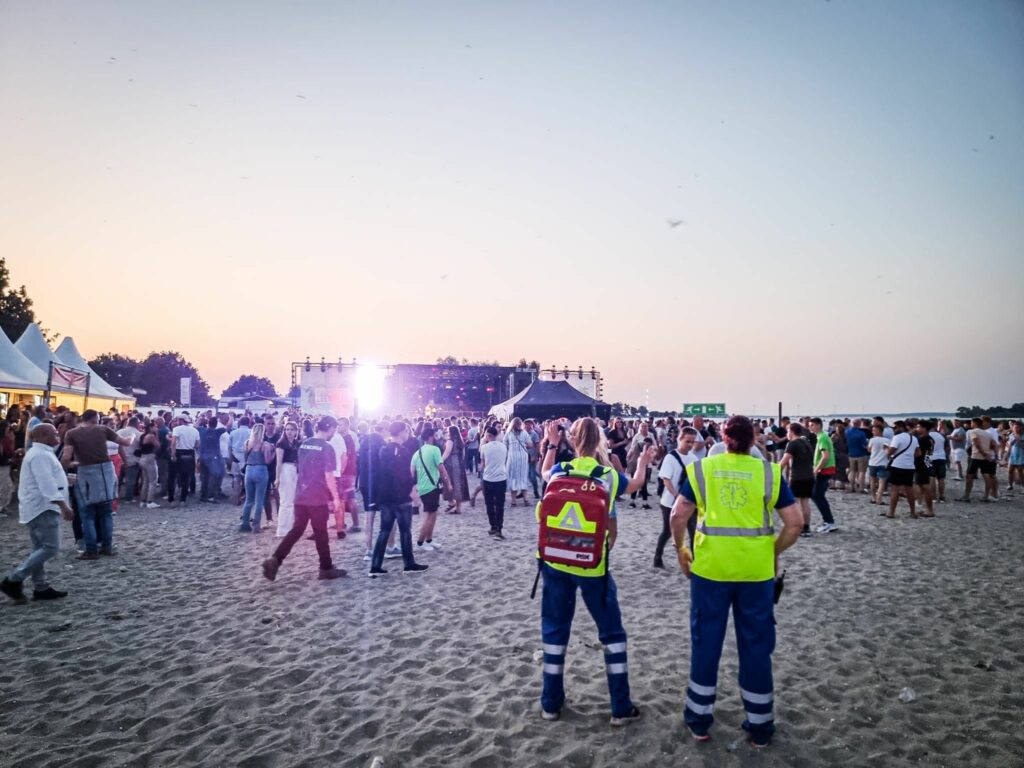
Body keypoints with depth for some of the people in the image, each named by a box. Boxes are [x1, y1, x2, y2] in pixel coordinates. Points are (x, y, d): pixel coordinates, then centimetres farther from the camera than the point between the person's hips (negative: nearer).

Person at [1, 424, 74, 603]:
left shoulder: (40, 453, 16)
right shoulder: (40, 455, -17)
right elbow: (47, 484, -27)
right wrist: (63, 506, -31)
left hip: (39, 507, 11)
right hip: (42, 508, -11)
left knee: (41, 549, 12)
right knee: (51, 548, -11)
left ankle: (41, 588, 16)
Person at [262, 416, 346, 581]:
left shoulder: (304, 444, 9)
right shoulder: (327, 448, -13)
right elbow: (329, 476, -15)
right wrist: (336, 498, -7)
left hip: (301, 497, 6)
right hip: (318, 498, -6)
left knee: (296, 530, 11)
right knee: (321, 534, 5)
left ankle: (274, 560, -3)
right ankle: (326, 569, 16)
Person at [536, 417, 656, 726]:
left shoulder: (560, 471, -4)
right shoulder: (610, 476, -6)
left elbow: (544, 474, 22)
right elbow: (635, 484, 17)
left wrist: (552, 445, 33)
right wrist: (643, 463, 36)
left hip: (556, 561, 2)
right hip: (593, 564, -2)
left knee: (555, 629, 14)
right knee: (611, 631, 12)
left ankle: (551, 703, 22)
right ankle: (621, 707, 16)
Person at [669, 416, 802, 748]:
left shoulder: (701, 469, -2)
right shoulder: (769, 472, -1)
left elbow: (678, 516, -7)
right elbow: (795, 522, -4)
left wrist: (681, 550, 7)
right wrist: (774, 552, 9)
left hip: (710, 568, 0)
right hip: (757, 570, 0)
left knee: (705, 643, 14)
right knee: (756, 647, 14)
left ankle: (699, 721, 25)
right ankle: (759, 727, 25)